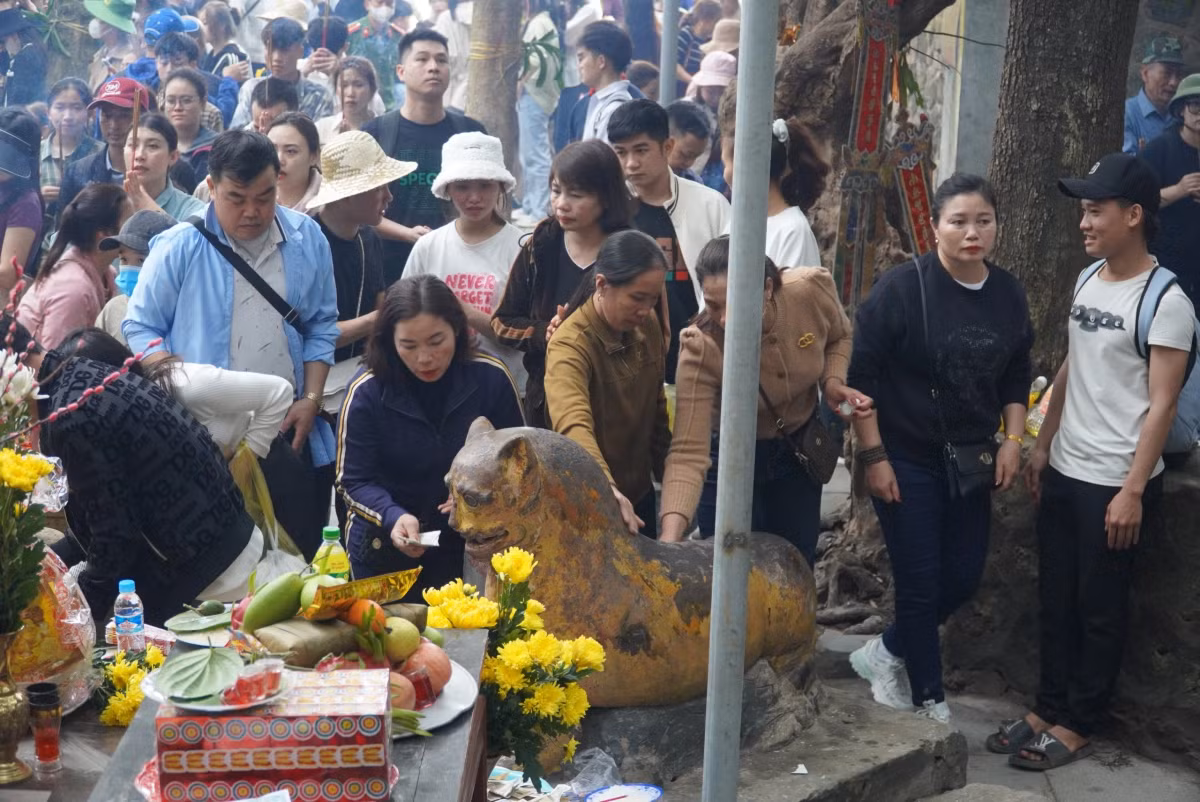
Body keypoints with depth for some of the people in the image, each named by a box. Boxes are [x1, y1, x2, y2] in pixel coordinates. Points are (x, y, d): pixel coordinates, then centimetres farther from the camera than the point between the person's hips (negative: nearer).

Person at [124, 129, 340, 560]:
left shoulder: (307, 239, 2)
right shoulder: (178, 249, -8)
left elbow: (321, 328, 8)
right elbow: (141, 328, -2)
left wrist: (311, 399, -1)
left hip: (290, 431, 3)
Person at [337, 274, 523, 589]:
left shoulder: (491, 378, -12)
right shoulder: (366, 392, -16)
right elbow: (354, 481, -15)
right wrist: (394, 518, -34)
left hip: (470, 548, 1)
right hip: (385, 552, -1)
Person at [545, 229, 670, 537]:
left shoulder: (648, 326, -4)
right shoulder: (570, 345, -27)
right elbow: (573, 425, -44)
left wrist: (666, 472, 15)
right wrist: (606, 489, -58)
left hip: (639, 492, 7)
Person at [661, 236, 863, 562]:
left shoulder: (812, 289, -27)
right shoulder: (700, 349, -34)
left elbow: (839, 337, -1)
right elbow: (688, 453, -37)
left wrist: (832, 381, -21)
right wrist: (670, 539, -49)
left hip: (800, 445, 3)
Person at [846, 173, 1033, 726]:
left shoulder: (1008, 293, 2)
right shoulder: (903, 287, -14)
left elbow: (1015, 376, 15)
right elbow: (861, 372, -13)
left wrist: (1012, 442, 5)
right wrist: (874, 456, -14)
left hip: (971, 459, 6)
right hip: (906, 459, -5)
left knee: (963, 577, 8)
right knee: (921, 581, 0)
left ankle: (886, 654, 31)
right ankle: (929, 700, 17)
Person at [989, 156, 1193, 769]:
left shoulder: (1165, 301, -15)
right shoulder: (1088, 279, 8)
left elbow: (1161, 403, -16)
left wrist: (1133, 490, -19)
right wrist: (1042, 446, 16)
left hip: (1113, 483, -7)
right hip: (1064, 471, 7)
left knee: (1100, 609, 6)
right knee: (1056, 600, 15)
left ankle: (1078, 725, 19)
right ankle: (1049, 709, 27)